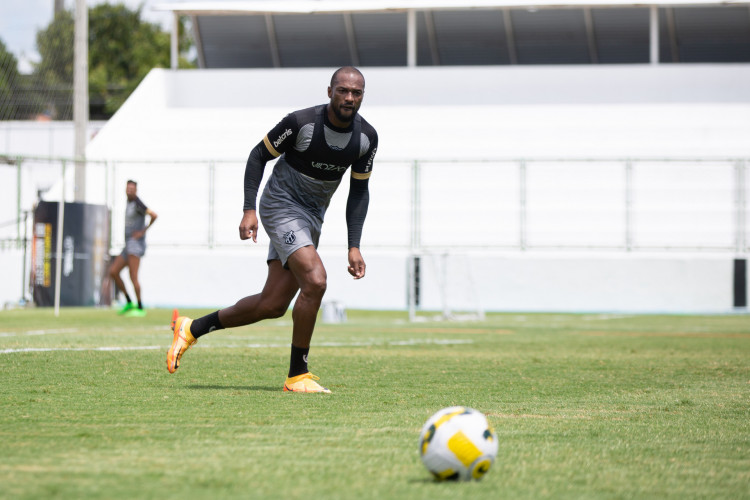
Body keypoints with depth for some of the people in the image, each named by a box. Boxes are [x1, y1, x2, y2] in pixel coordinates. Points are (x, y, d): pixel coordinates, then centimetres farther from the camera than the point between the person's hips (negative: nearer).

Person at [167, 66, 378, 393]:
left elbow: (359, 191, 6)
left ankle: (192, 329, 21)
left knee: (273, 305, 3)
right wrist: (249, 210, -15)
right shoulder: (301, 122, -19)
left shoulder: (366, 137, -4)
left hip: (312, 218, 7)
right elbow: (258, 156, -7)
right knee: (315, 281, -25)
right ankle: (297, 375, -13)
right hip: (281, 207, -7)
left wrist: (354, 247, -1)